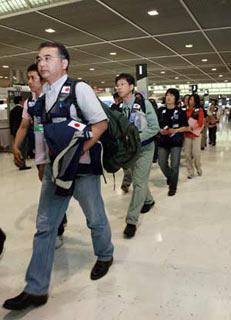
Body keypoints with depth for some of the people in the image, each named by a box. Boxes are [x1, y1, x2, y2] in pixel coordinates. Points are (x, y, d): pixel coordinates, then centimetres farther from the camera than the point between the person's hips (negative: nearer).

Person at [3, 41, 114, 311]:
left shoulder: (78, 88, -10)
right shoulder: (43, 95, 9)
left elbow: (101, 123, -13)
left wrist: (78, 153, -20)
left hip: (82, 167, -6)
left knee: (95, 218, 13)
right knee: (45, 226, 7)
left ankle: (105, 256, 43)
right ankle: (36, 290, 20)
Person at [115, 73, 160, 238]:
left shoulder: (144, 104, -14)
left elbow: (155, 128, -15)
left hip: (144, 148, -5)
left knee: (139, 182, -7)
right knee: (139, 179, 19)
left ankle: (132, 221, -2)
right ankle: (148, 201, 46)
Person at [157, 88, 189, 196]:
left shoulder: (180, 112, -3)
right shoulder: (160, 111, 2)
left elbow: (186, 127, -1)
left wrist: (175, 130, -15)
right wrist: (160, 130, -11)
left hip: (176, 142, -2)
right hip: (162, 141, 3)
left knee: (174, 165, -1)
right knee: (162, 164, 8)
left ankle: (173, 187, 17)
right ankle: (170, 177, 39)